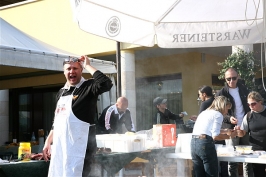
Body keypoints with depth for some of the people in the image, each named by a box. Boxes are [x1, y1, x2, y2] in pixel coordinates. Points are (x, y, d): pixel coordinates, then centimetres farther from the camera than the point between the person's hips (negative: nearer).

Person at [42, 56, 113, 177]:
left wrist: (88, 66, -18)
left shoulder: (88, 87, -6)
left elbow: (106, 84, -29)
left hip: (78, 146, -8)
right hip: (59, 146, 8)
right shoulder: (61, 92, 16)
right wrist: (48, 142, 18)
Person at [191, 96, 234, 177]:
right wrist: (228, 136, 8)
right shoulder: (218, 114, 0)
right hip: (205, 143, -8)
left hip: (193, 143, 8)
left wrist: (224, 131, 31)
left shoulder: (204, 113, 24)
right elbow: (215, 136, -8)